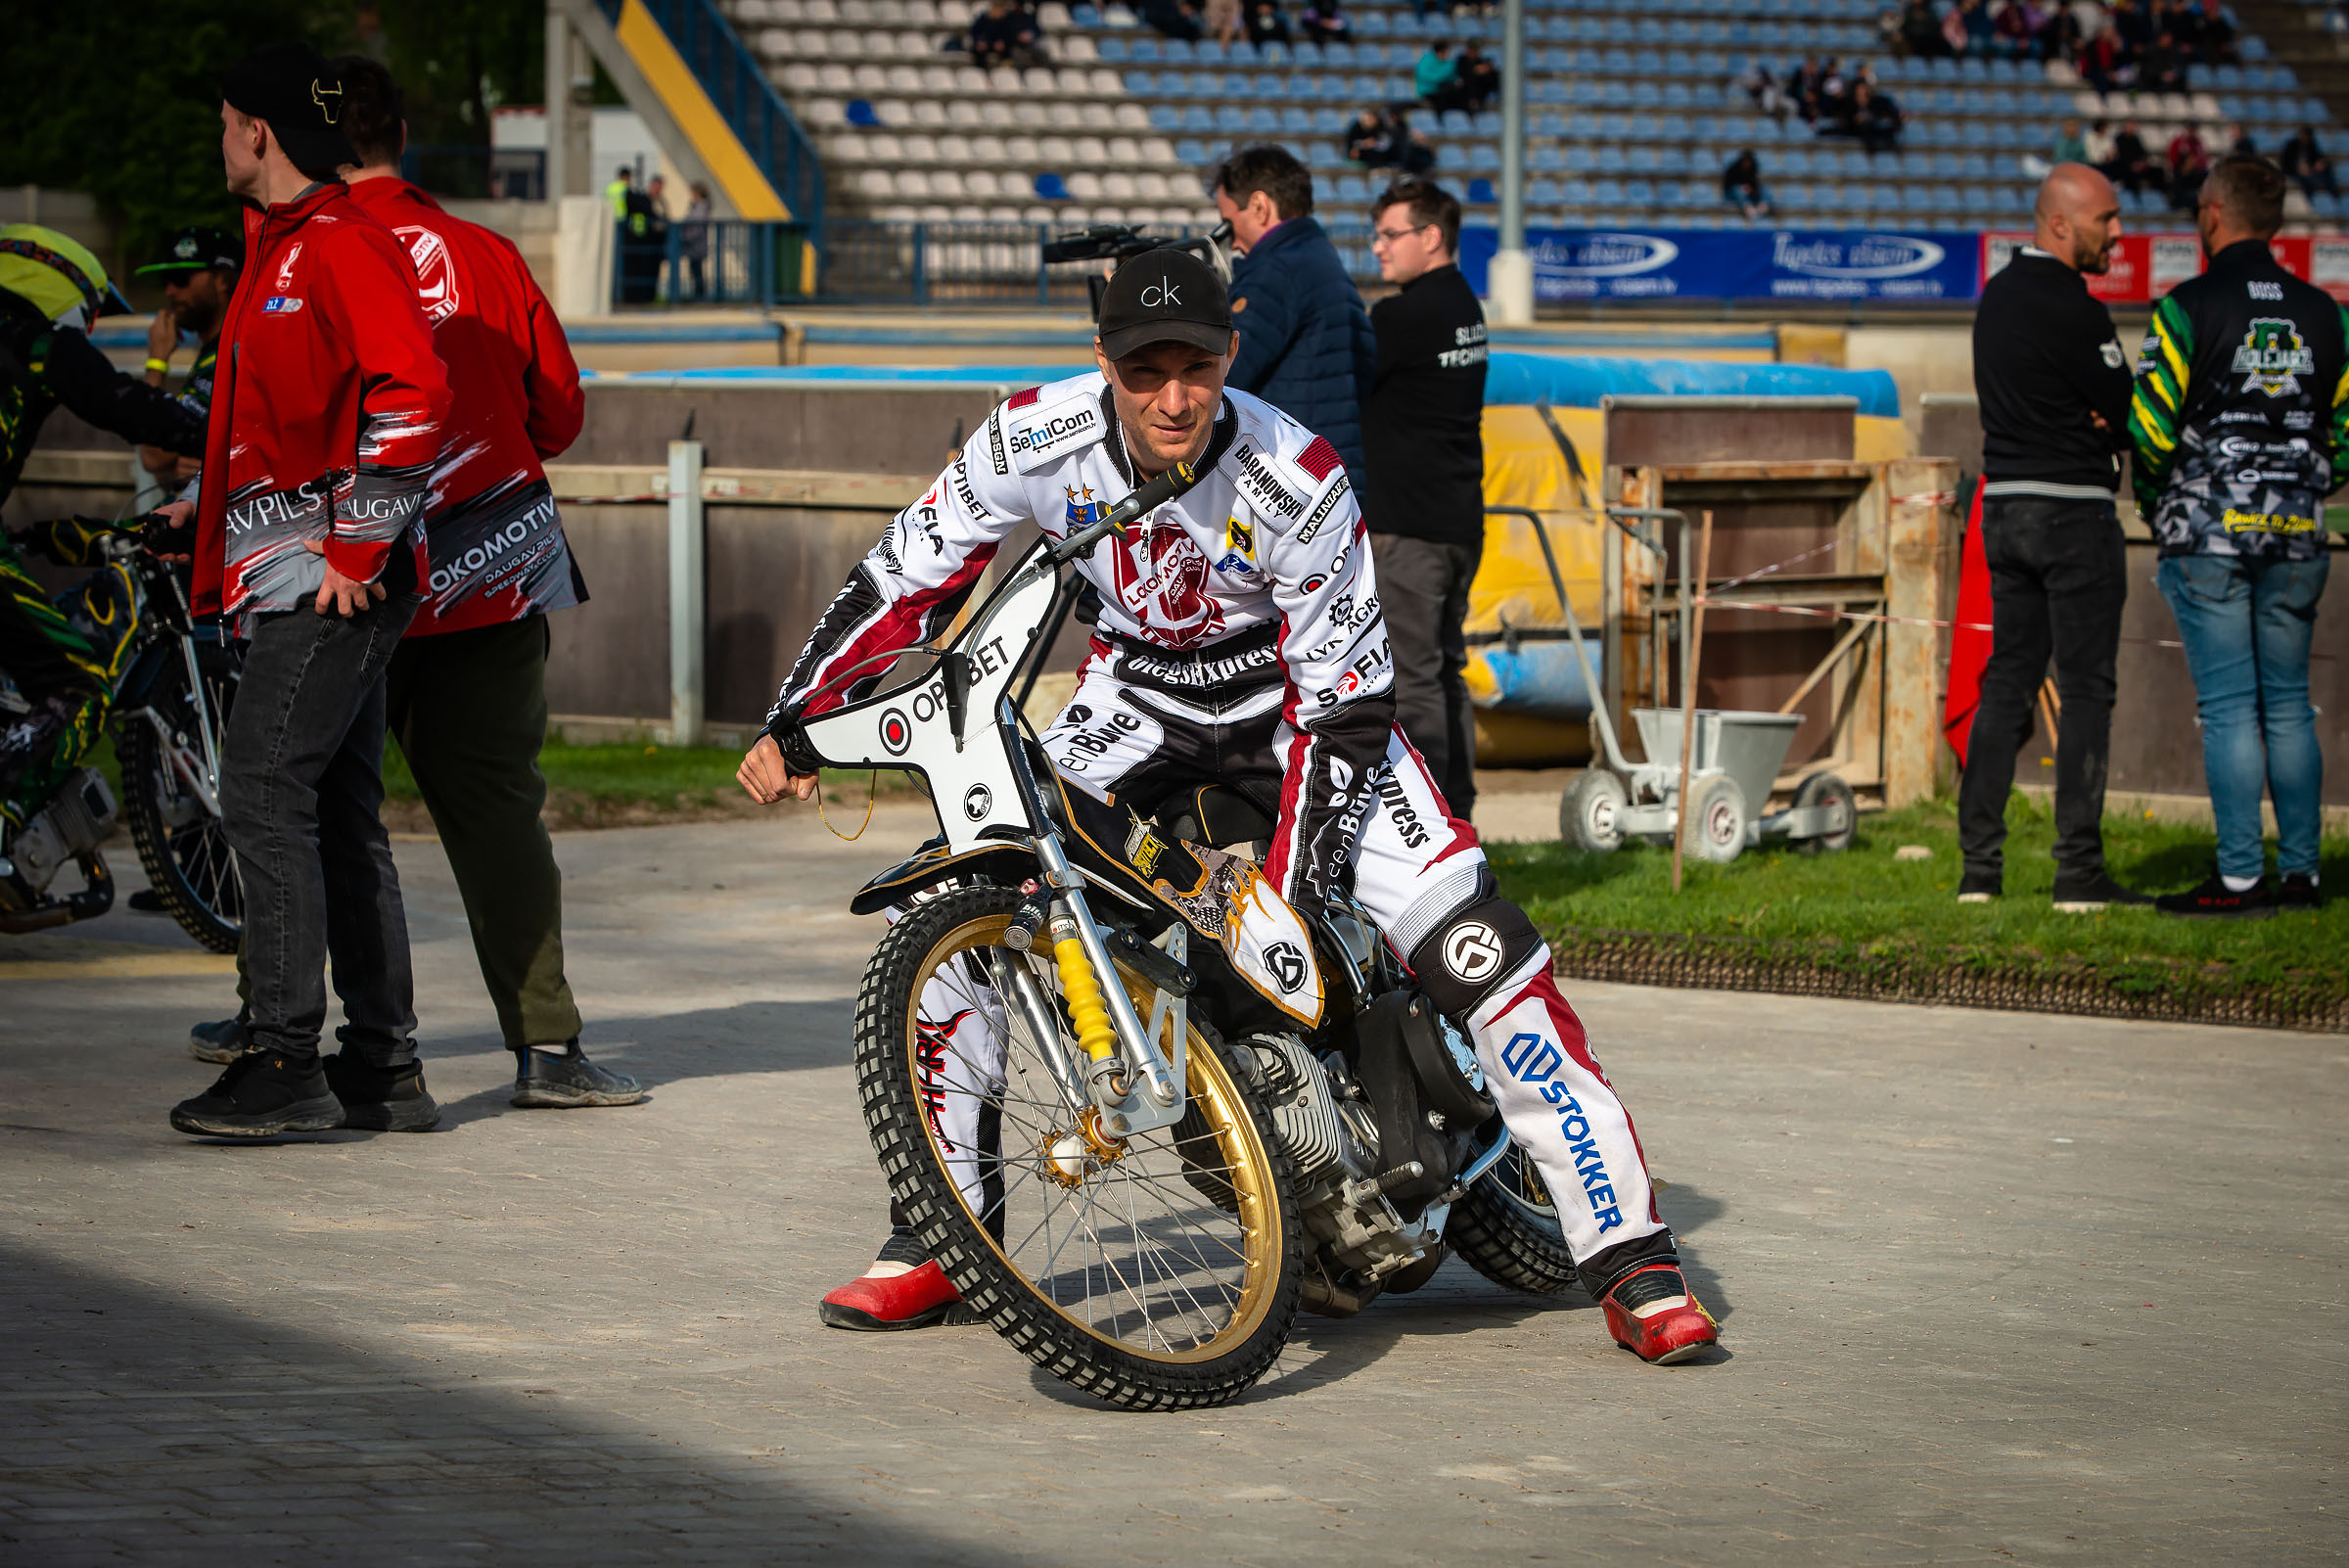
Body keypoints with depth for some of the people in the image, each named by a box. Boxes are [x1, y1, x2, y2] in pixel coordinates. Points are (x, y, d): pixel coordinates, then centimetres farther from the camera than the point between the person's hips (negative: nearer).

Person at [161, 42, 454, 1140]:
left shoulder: (343, 245, -13)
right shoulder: (280, 246, 19)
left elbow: (412, 397, -23)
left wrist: (357, 548, -21)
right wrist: (211, 499, 26)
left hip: (334, 583, -10)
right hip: (296, 583, 10)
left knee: (266, 794, -12)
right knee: (336, 813, 11)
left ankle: (288, 1066, -12)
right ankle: (383, 1060, 15)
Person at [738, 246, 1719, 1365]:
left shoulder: (1295, 480, -29)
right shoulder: (1038, 438, -22)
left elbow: (1346, 695, -23)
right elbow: (910, 578, -8)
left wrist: (1294, 880, -29)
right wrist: (796, 721, -14)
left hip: (1292, 693, -3)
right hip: (1137, 695, 3)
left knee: (1475, 946, -19)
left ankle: (1631, 1259, -13)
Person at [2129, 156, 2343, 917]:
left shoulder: (2189, 308, -8)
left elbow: (2150, 426, -11)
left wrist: (2154, 502, 6)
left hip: (2207, 535, -4)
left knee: (2228, 706, -4)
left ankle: (2240, 876, -6)